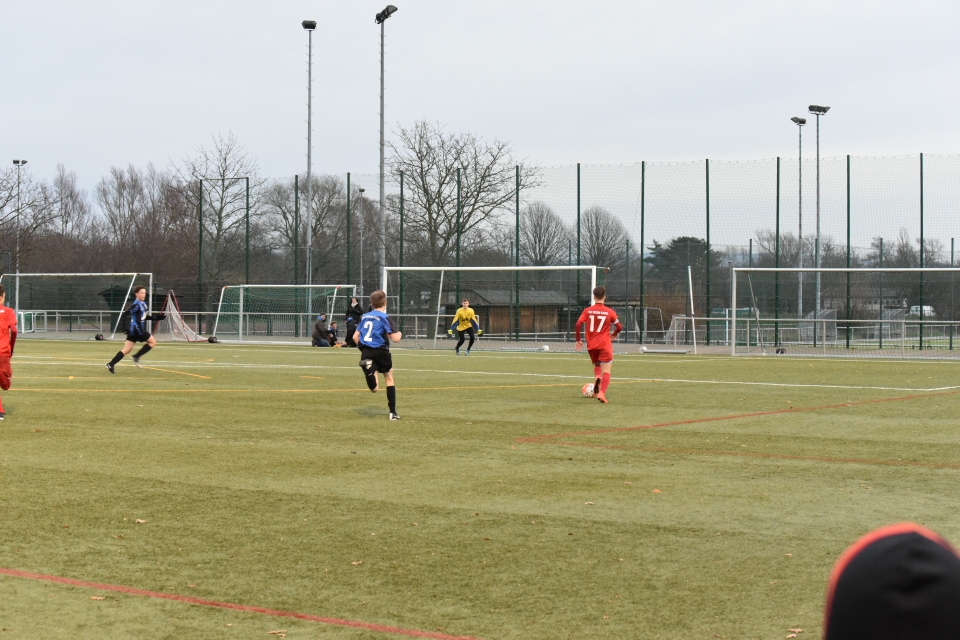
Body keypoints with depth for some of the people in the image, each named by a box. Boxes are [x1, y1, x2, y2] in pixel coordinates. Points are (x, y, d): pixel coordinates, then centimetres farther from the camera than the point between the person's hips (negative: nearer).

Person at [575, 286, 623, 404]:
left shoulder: (587, 311, 2)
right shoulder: (610, 312, -1)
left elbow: (578, 325, -8)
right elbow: (619, 327, -3)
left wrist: (578, 340, 2)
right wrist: (613, 334, 18)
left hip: (591, 345, 3)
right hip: (605, 345, -3)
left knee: (597, 365, 27)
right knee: (606, 371, -4)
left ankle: (598, 378, -4)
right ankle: (602, 393, -23)